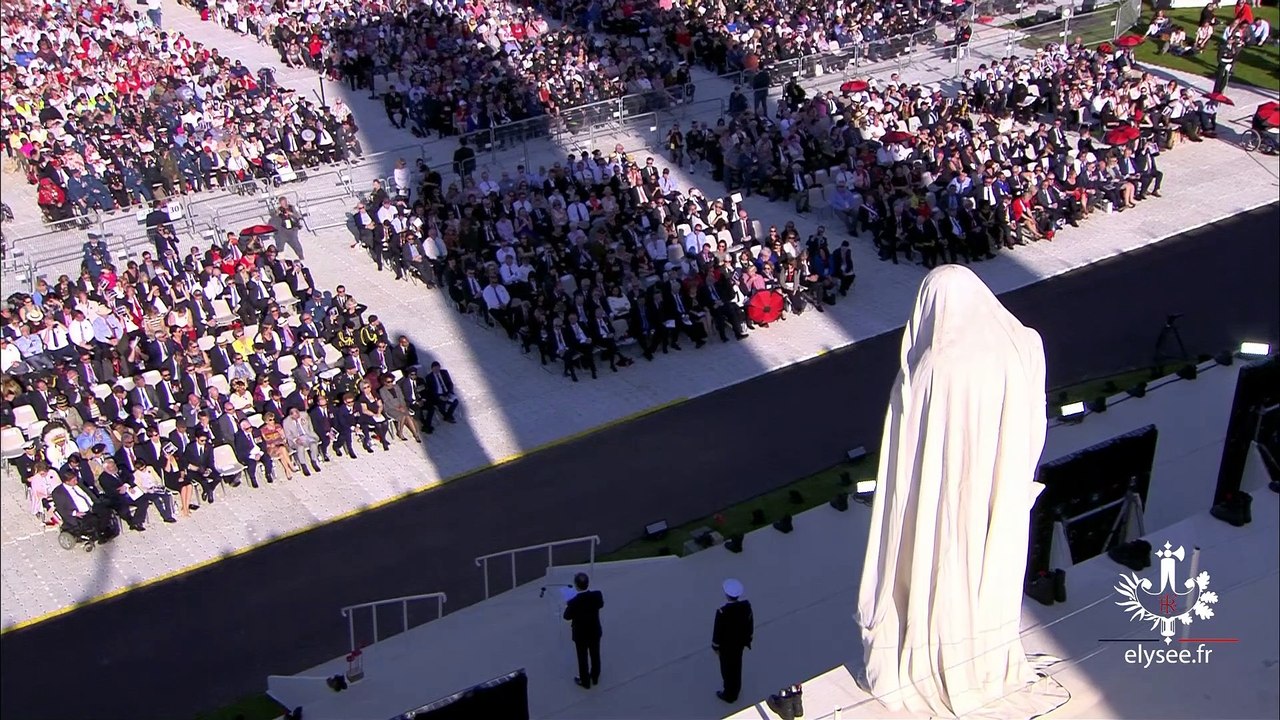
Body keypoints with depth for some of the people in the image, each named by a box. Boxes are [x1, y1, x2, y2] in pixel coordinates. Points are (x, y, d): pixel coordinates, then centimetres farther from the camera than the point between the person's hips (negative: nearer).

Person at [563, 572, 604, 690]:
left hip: (581, 634, -4)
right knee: (595, 655, 23)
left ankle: (585, 682, 33)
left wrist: (568, 606, 2)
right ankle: (595, 678, 42)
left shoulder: (574, 601, -31)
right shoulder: (597, 595, -20)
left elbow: (567, 616, -14)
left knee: (583, 658, 16)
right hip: (595, 632, 4)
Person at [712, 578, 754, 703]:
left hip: (726, 646, -5)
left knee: (728, 669, 17)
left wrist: (716, 646, -5)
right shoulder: (746, 605, -19)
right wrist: (747, 639, 12)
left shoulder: (723, 612, -35)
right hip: (740, 642, 5)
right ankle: (735, 689, 50)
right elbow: (750, 624, -5)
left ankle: (729, 695, 37)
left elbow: (718, 631, -22)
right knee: (736, 667, 28)